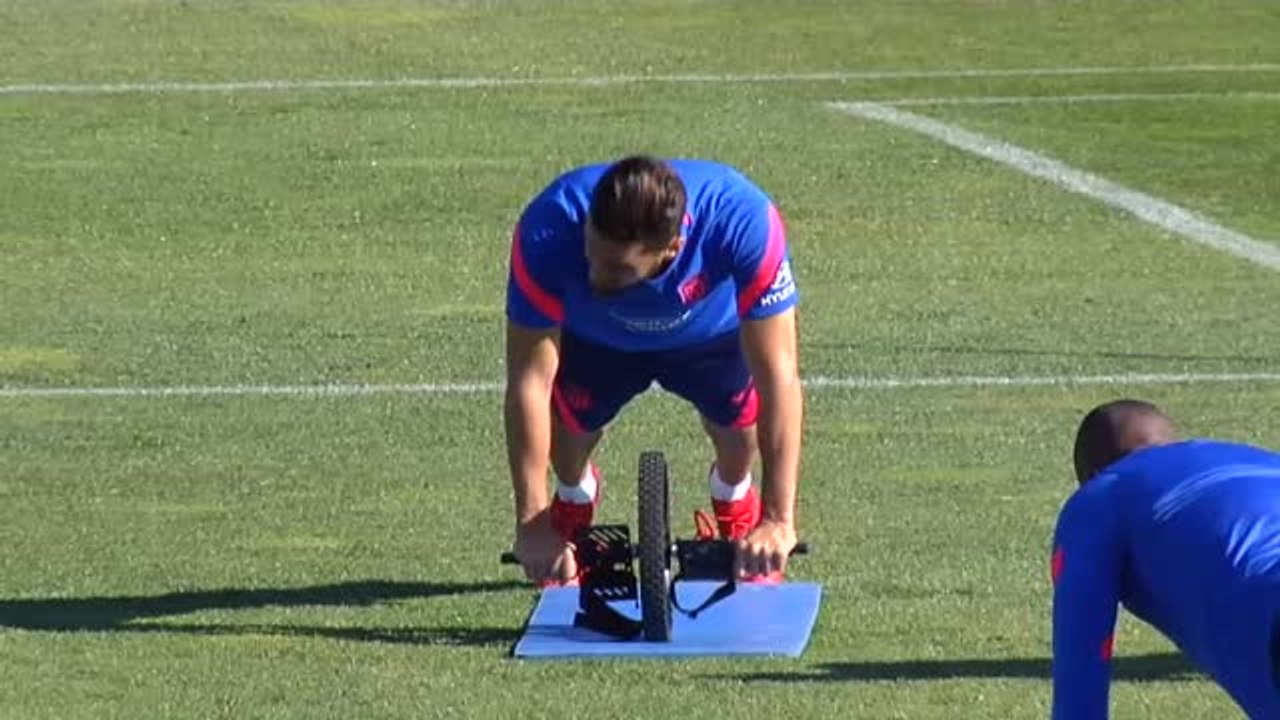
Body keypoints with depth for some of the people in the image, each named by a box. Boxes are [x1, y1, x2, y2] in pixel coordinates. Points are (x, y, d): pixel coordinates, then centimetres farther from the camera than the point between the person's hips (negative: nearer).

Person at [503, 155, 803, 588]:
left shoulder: (745, 226, -43)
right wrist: (532, 524, -36)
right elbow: (530, 382, -36)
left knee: (739, 412, -17)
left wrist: (778, 521, -43)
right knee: (569, 412, -16)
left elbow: (778, 378, -41)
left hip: (710, 337, 0)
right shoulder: (549, 232, -42)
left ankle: (735, 497, 19)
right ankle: (573, 497, 20)